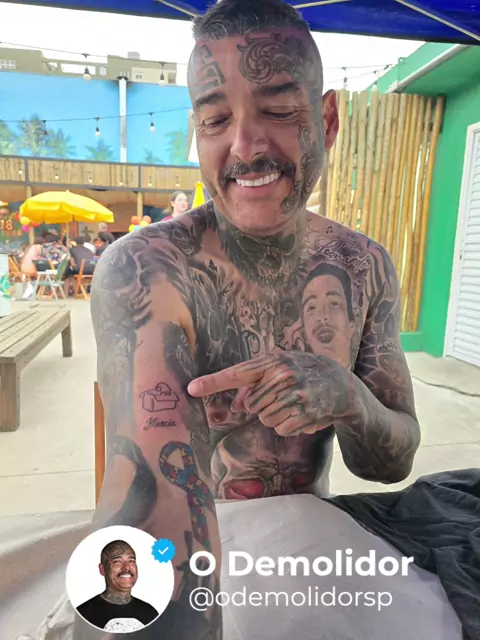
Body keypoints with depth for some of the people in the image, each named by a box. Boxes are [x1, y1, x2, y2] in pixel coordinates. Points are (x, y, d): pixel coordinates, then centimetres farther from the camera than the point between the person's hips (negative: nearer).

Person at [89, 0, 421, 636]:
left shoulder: (365, 266, -11)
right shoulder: (141, 270, -26)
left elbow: (395, 461, -8)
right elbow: (158, 491, -36)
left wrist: (347, 397, -30)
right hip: (198, 560, -3)